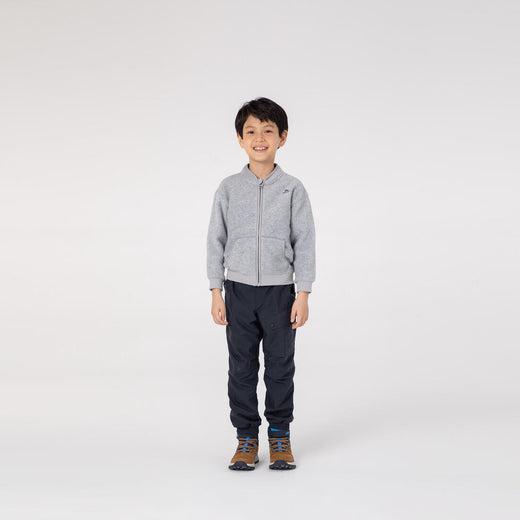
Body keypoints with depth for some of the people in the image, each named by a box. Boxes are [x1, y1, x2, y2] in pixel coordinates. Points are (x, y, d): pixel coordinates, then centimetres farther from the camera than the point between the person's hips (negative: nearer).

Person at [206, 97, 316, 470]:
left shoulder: (293, 189, -2)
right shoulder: (229, 189, 1)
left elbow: (305, 242, -1)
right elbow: (216, 240, 4)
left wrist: (303, 294, -5)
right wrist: (217, 292, 0)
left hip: (280, 290, -1)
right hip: (239, 291, 1)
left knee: (280, 366, 7)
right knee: (242, 367, 6)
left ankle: (280, 435, 21)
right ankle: (247, 437, 18)